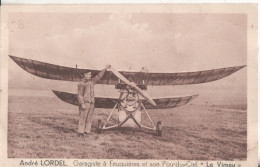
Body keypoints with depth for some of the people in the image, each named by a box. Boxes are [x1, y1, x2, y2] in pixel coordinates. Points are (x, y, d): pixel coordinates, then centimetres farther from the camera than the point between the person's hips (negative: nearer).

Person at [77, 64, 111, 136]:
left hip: (91, 103, 7)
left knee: (89, 119, 7)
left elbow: (99, 76, 23)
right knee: (82, 118, -6)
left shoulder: (91, 81, 14)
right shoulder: (81, 84, -5)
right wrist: (82, 104, -15)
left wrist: (105, 69, 22)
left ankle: (87, 131, 13)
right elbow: (79, 95, -8)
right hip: (85, 103, -7)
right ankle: (80, 132, -1)